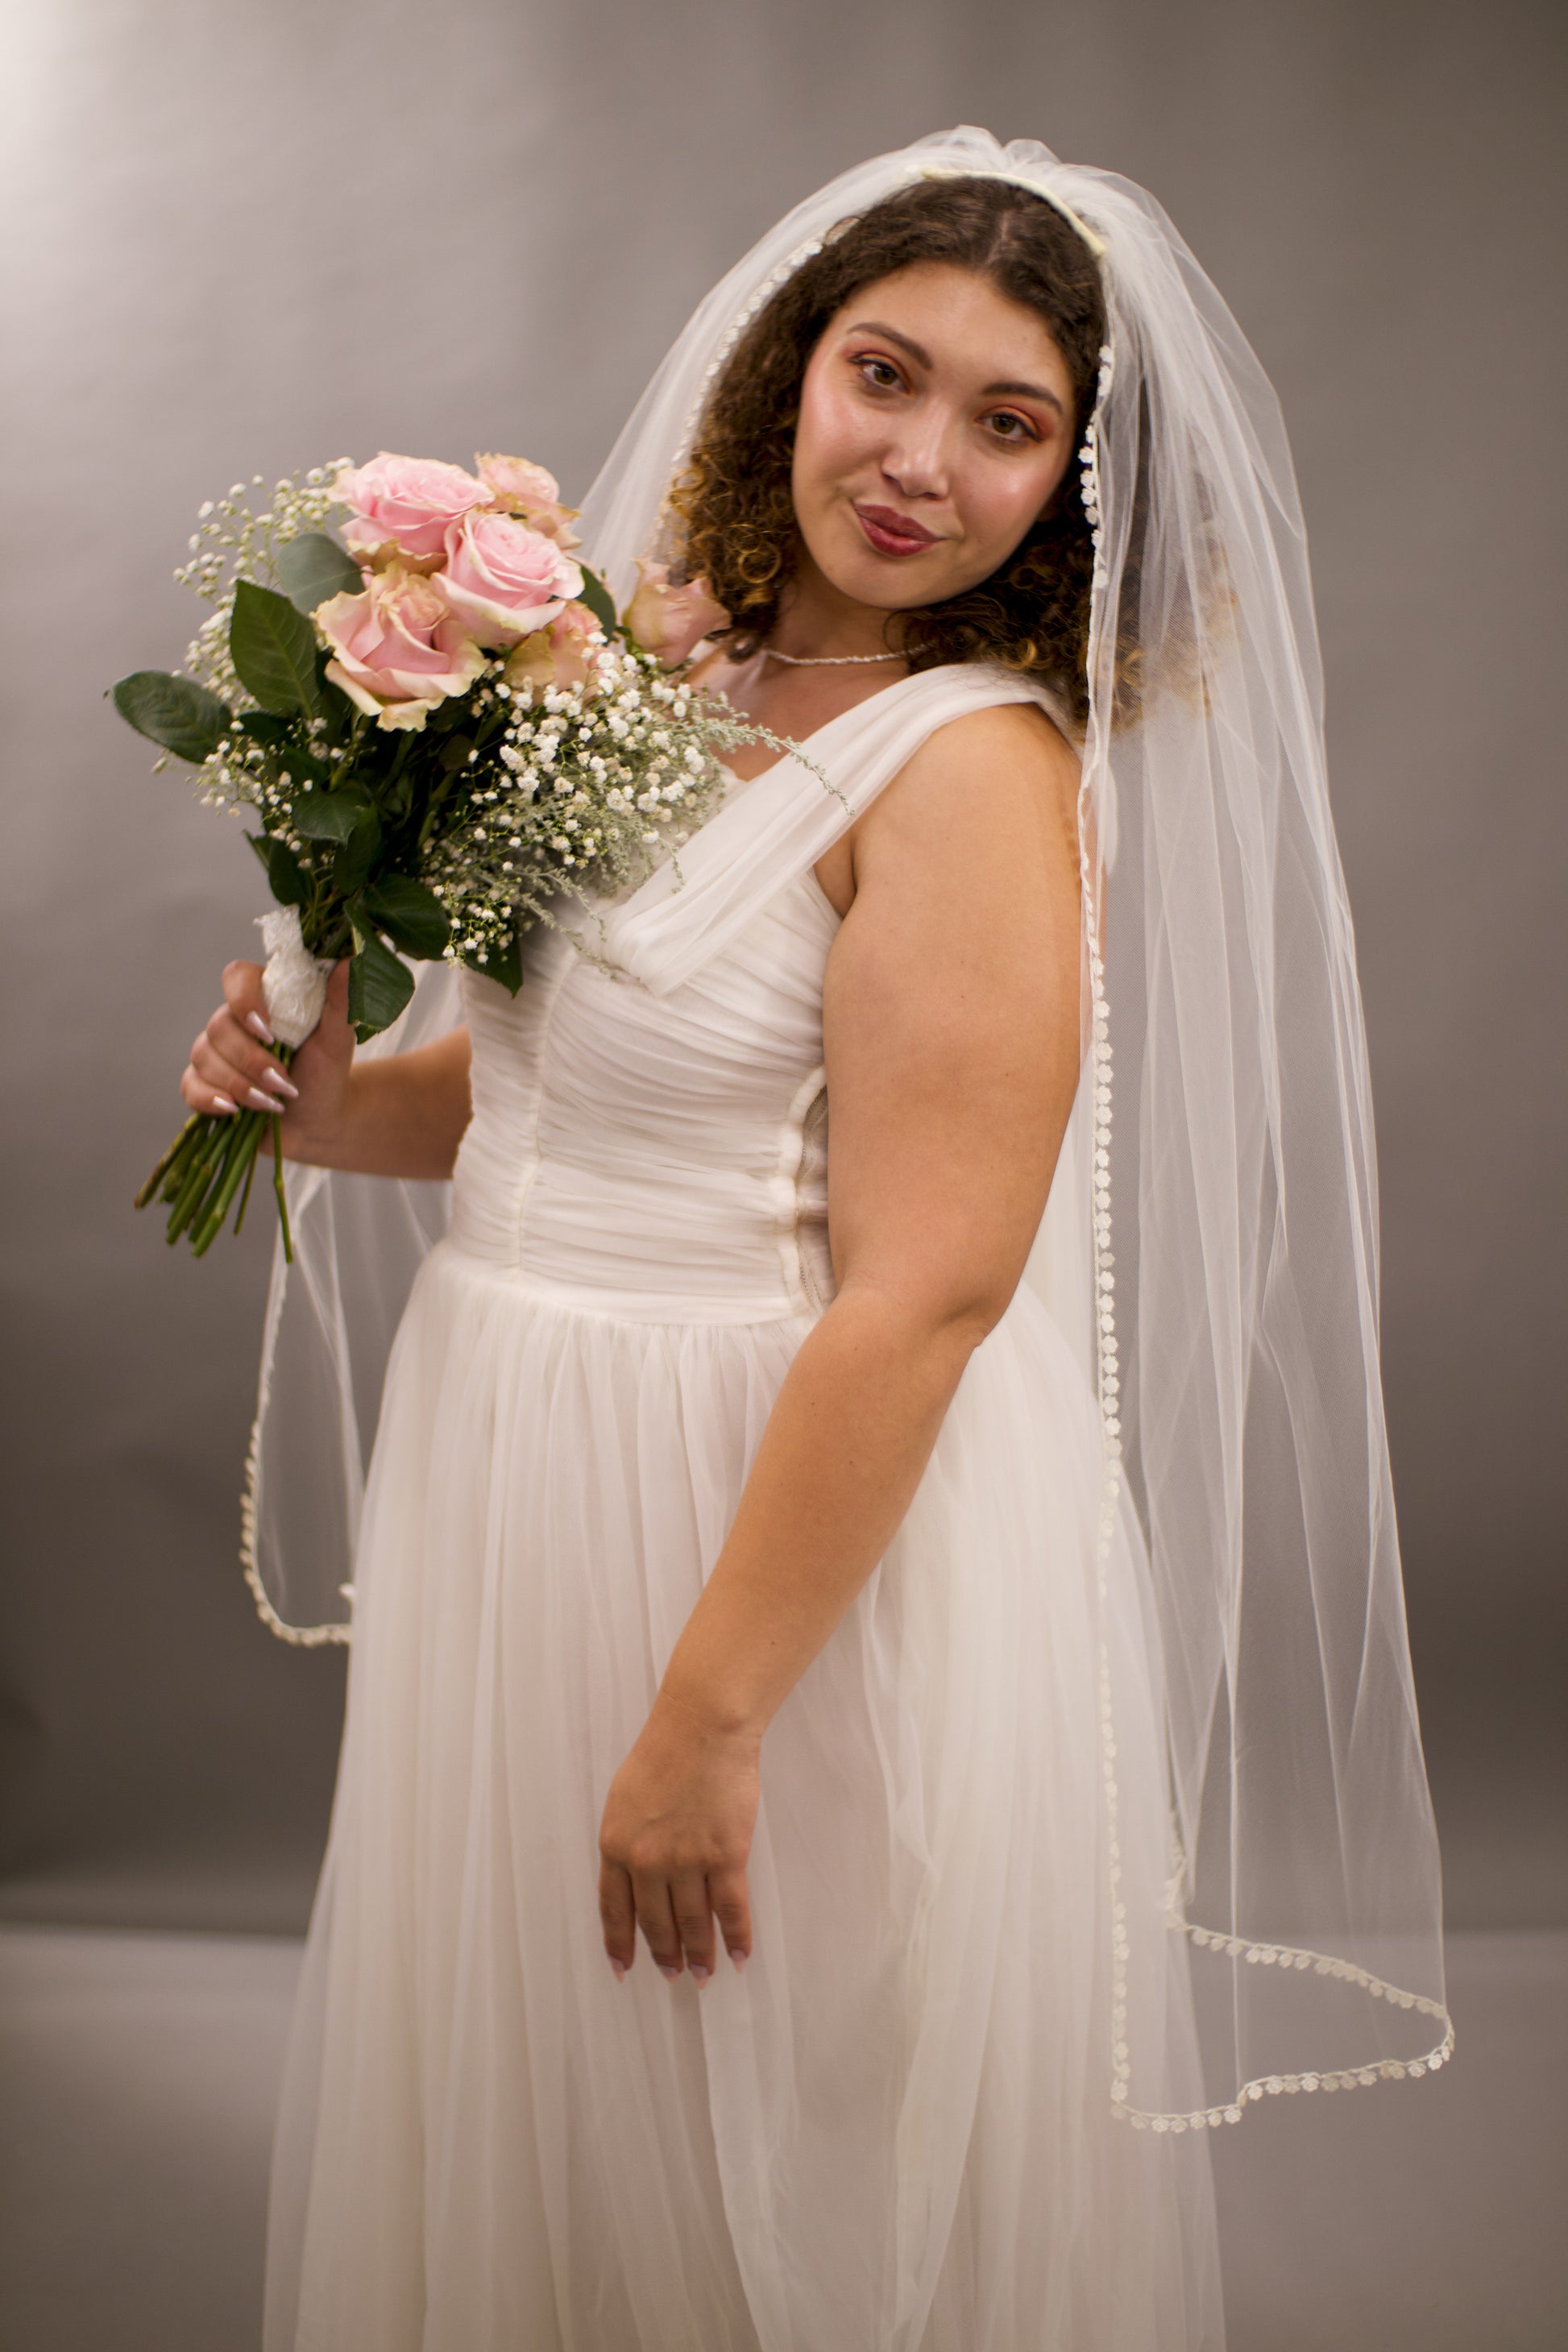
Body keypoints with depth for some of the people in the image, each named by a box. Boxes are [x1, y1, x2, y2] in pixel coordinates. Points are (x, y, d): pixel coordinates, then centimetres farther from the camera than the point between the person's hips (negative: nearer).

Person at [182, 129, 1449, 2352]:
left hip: (808, 1523, -7)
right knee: (519, 2137, 22)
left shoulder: (979, 770, -18)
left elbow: (919, 1294, -24)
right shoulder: (678, 686, 6)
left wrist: (709, 1714, -23)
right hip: (535, 1474, 8)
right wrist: (338, 1101, -2)